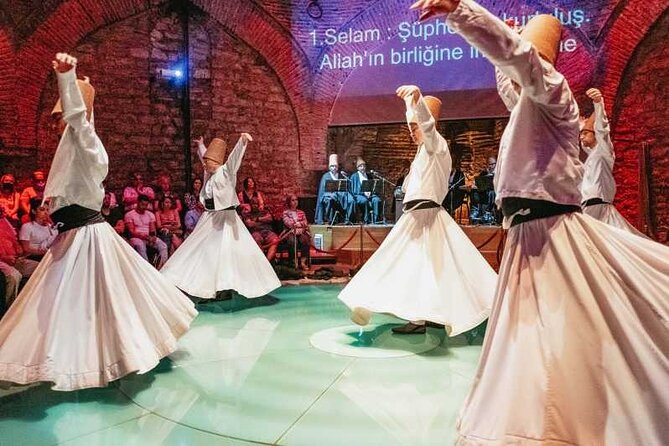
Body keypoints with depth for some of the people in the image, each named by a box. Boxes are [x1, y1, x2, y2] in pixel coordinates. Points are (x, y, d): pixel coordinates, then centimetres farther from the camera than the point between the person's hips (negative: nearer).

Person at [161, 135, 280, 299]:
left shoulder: (225, 172, -9)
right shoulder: (209, 173, 11)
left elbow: (235, 157, -26)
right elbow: (205, 155, 31)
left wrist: (242, 141, -40)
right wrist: (200, 145, 47)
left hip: (224, 218, -9)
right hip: (209, 218, 9)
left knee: (223, 252, -11)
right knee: (202, 251, 11)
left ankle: (226, 288, -5)